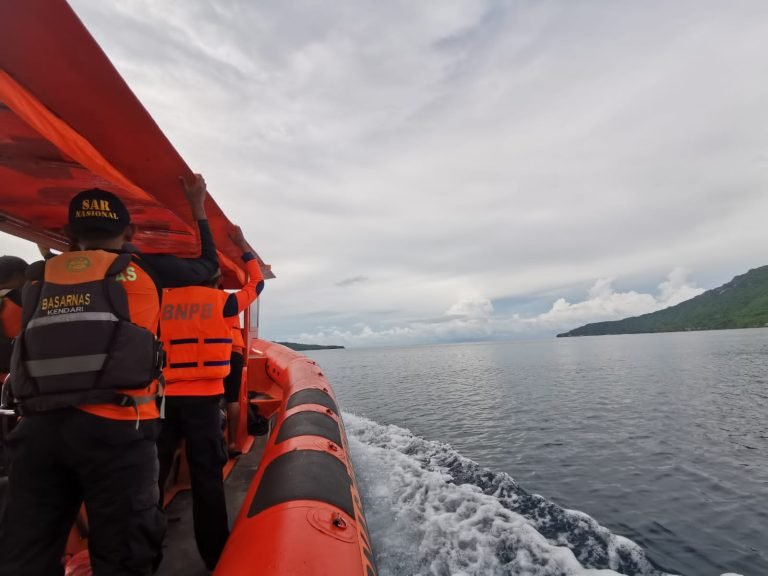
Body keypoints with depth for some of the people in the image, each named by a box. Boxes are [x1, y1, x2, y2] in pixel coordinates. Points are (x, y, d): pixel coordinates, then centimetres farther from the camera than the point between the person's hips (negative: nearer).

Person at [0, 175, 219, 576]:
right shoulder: (142, 268, 5)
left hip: (37, 426, 5)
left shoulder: (41, 277, 16)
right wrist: (198, 208, 31)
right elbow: (207, 264, 18)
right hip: (114, 426, -4)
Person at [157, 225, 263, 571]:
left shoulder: (164, 301, 5)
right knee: (207, 474, 4)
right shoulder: (222, 302, -1)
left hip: (163, 395, 3)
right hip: (202, 398, -3)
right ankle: (215, 554, 14)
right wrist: (242, 246, 19)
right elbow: (257, 282, 12)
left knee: (153, 470, 13)